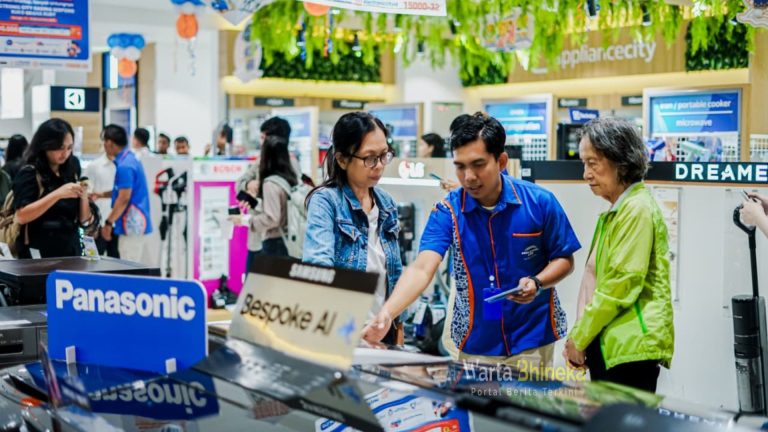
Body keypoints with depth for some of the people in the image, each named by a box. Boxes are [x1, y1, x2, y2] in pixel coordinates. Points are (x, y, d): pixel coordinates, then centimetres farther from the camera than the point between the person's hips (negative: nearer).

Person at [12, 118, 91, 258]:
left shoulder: (72, 170, 10)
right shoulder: (29, 173, -6)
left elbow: (83, 219, 12)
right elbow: (21, 216, -17)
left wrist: (83, 196, -7)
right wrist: (57, 194, -22)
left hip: (71, 250, 5)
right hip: (37, 253, -5)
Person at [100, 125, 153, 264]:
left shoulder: (125, 166, -17)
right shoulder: (130, 159, 12)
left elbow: (124, 199, -20)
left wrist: (108, 223, -15)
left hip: (131, 225, -10)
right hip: (138, 223, 10)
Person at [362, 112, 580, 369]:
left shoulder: (540, 203, -10)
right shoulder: (447, 211, -10)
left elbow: (564, 259, 2)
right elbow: (422, 268, -23)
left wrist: (537, 282, -20)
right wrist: (386, 314, -39)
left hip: (531, 340, 0)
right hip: (472, 344, 1)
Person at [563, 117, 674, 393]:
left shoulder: (637, 209, -9)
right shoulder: (615, 212, 20)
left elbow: (622, 284, -15)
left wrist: (579, 338, -8)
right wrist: (579, 335, 5)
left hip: (632, 347, -9)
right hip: (609, 347, 9)